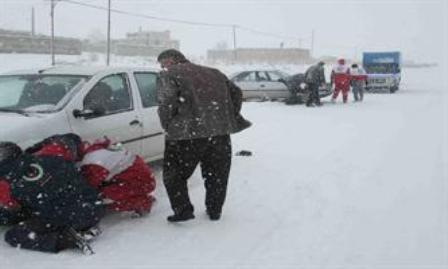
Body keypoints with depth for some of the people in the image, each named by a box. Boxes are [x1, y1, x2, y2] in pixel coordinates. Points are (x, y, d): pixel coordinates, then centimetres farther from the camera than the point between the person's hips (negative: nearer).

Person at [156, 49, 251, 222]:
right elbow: (236, 93, 19)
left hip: (186, 134, -5)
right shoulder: (213, 73, 21)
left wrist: (167, 126, 1)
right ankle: (215, 211, 26)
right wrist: (231, 119, 23)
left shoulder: (169, 75, 2)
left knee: (174, 174, 11)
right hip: (221, 132, 5)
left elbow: (167, 104, -13)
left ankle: (183, 210, 7)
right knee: (217, 174, 18)